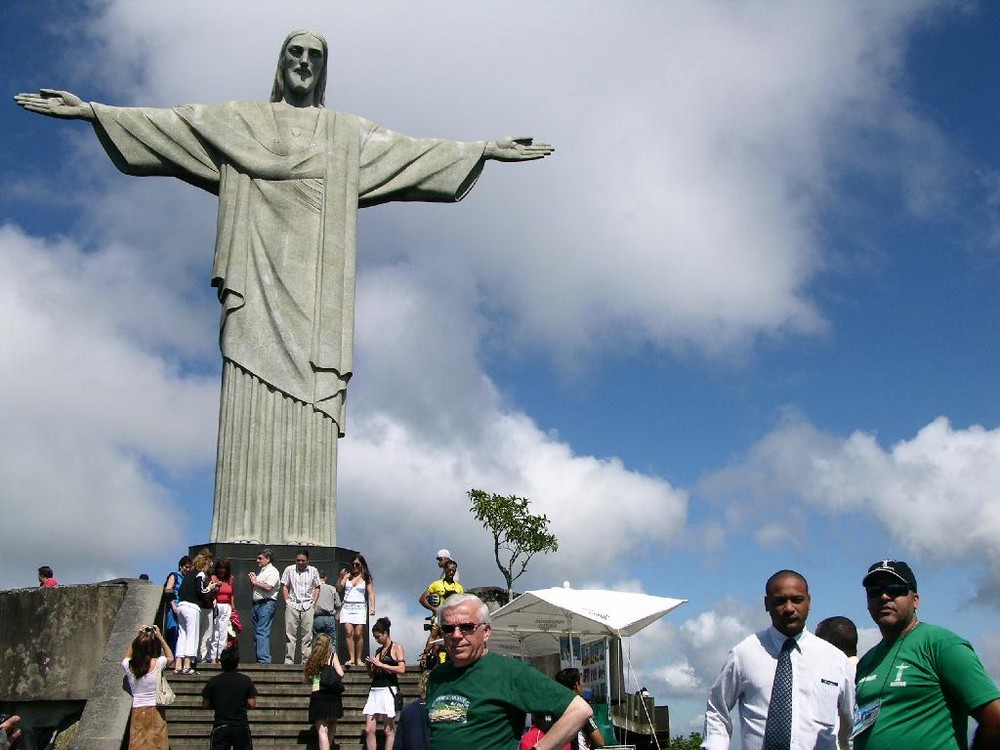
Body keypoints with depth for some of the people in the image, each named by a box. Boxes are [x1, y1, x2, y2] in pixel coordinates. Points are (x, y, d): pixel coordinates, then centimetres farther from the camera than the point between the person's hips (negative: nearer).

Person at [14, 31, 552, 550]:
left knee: (310, 404, -11)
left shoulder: (349, 134, 24)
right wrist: (89, 110, 5)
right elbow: (164, 125, 14)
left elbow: (412, 151, 20)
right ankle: (242, 543, -16)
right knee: (251, 402, -13)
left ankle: (304, 549, -15)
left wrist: (488, 149, 14)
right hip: (258, 280, -1)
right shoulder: (238, 121, 20)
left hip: (313, 286, 1)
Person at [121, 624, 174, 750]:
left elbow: (127, 657, 20)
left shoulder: (129, 666, -7)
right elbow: (170, 657, 12)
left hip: (137, 711, 2)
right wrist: (160, 637, 10)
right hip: (155, 710, -2)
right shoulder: (157, 663, -12)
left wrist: (136, 637, 14)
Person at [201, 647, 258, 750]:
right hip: (241, 726, 0)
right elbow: (252, 704, -5)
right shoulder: (246, 680, -3)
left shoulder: (213, 681, -3)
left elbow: (205, 705, 1)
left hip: (220, 726, 0)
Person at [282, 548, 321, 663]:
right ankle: (289, 659, 1)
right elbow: (284, 586, 9)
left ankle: (306, 659, 3)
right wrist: (287, 601, 0)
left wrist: (313, 602, 2)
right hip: (292, 605, 0)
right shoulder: (289, 570, 5)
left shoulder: (313, 571, 7)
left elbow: (317, 588, 12)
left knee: (307, 634, 0)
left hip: (307, 606, 1)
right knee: (290, 633, -3)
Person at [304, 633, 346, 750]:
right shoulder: (332, 655, 4)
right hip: (332, 695, -1)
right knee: (332, 724, 23)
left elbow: (305, 678, 13)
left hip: (316, 695, 1)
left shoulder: (312, 658, 12)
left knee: (322, 731, -4)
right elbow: (341, 674, -5)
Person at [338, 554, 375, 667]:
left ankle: (359, 659, -1)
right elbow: (339, 588, 7)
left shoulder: (366, 578, 7)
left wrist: (372, 607, -10)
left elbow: (371, 593, 2)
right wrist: (340, 577, -8)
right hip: (347, 607, 1)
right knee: (349, 633, -11)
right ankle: (351, 659, -10)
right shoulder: (347, 575, 12)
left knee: (358, 634, -8)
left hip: (360, 607, -1)